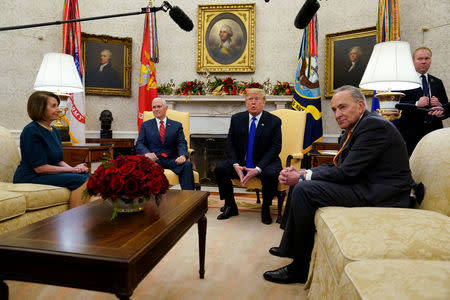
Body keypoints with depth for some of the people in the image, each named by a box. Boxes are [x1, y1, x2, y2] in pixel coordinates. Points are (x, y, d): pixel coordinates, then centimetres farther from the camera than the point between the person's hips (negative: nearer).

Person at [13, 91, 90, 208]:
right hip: (30, 178, -8)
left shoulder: (54, 131, 13)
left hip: (50, 173, 8)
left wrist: (73, 168, -8)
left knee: (86, 175, -13)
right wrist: (73, 169, -15)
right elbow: (39, 167, -18)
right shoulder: (31, 131, -14)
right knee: (79, 180, -24)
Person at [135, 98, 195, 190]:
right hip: (154, 159, 0)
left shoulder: (177, 125, 17)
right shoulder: (145, 125, 18)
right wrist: (147, 153, -18)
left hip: (171, 160, 0)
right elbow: (139, 144, 7)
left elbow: (181, 143, 5)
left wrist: (183, 155, -20)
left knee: (187, 164, -30)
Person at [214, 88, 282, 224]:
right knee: (219, 168, -19)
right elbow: (230, 143, 3)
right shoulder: (237, 119, 3)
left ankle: (265, 208, -5)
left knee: (271, 174, -34)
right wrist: (235, 165, -16)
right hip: (240, 163, 3)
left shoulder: (274, 121, -5)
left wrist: (258, 169, -23)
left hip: (264, 163, -3)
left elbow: (275, 148, -11)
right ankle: (230, 206, 2)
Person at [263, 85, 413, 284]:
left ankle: (299, 267, -6)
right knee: (302, 185, 10)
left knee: (304, 190, -20)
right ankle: (291, 248, 17)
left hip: (380, 194, -10)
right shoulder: (351, 131, 13)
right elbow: (336, 165, 12)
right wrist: (302, 173, -4)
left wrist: (303, 177, -15)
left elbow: (347, 172, -23)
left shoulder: (374, 125, -17)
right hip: (364, 185, 10)